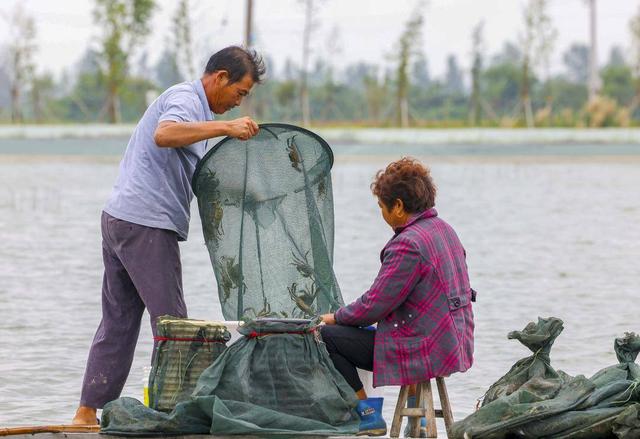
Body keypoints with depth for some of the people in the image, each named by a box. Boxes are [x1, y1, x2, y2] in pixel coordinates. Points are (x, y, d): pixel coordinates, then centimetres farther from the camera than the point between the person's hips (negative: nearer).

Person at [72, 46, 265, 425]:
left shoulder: (191, 103, 25)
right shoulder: (185, 99, -8)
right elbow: (164, 135, -31)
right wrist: (225, 128, -32)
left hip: (119, 220, 10)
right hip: (148, 224, -10)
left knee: (118, 322, 10)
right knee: (170, 321, -5)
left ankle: (87, 413, 10)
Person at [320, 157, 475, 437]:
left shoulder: (408, 244, -20)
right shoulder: (443, 230, 10)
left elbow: (375, 305, -17)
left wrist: (337, 317, 1)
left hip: (424, 350, -10)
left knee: (328, 336, -3)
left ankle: (368, 414, 6)